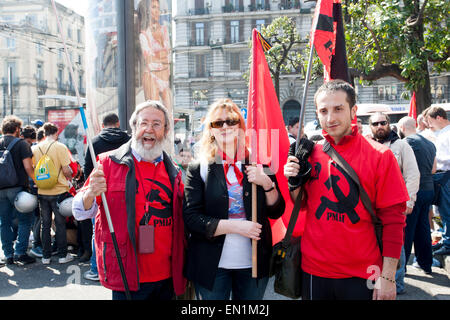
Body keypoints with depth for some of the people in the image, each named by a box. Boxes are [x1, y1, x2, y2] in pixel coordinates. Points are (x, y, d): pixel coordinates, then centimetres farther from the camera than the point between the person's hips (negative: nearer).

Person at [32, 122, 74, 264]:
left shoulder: (35, 148, 2)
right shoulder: (60, 147, -10)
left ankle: (46, 256, 18)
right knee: (60, 223, 7)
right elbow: (66, 170, -13)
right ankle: (63, 255, 13)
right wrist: (70, 178, 7)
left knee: (45, 224, 12)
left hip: (42, 192, 4)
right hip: (58, 190, -3)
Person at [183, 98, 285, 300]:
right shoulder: (198, 169, -4)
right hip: (212, 265, -2)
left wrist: (267, 184, -13)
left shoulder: (258, 164, 2)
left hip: (254, 263, 2)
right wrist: (235, 226, -19)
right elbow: (191, 218, -11)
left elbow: (276, 212, 5)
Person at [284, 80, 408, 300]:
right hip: (314, 271, 3)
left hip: (362, 275, -2)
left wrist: (387, 276, -10)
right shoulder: (310, 154, 0)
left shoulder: (379, 156, -8)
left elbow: (393, 219, -7)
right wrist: (294, 183, -10)